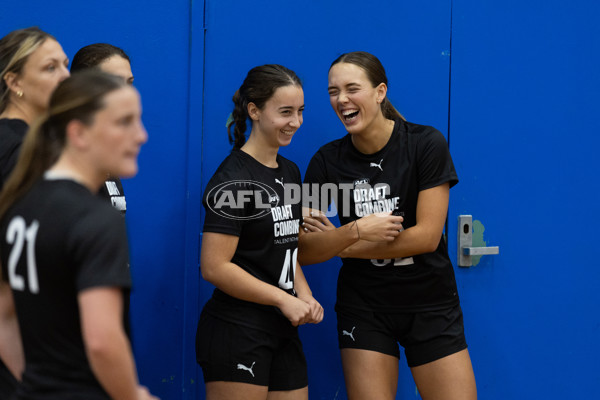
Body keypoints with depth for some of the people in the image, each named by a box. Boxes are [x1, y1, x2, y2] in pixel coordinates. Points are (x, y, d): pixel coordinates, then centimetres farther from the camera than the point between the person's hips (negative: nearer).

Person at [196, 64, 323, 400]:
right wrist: (285, 299, -13)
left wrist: (304, 296, 3)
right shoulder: (234, 179, -13)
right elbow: (214, 267, -18)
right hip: (237, 331, -8)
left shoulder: (289, 172, 13)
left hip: (283, 331, 8)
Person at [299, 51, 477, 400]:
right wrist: (355, 231, -27)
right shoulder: (327, 161, -3)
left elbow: (426, 236, -15)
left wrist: (341, 246, -12)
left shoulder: (426, 144, -10)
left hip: (429, 303, -2)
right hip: (364, 307, 2)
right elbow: (304, 251, -8)